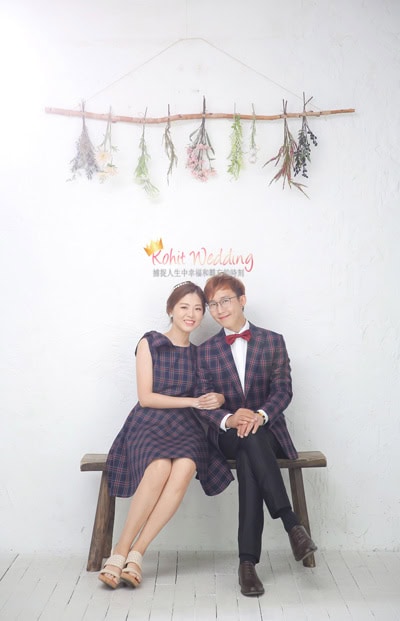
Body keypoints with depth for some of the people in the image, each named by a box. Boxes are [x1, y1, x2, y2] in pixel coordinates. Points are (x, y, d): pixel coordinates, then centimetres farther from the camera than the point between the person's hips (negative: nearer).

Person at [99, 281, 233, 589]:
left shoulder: (199, 353, 16)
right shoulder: (149, 343, 5)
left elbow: (212, 394, 15)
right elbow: (146, 397, -2)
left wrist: (218, 399, -9)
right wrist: (193, 401, -9)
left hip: (187, 428, 3)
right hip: (150, 424, -2)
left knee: (184, 470, -32)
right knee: (160, 468, -35)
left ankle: (136, 553, -25)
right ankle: (120, 551, -22)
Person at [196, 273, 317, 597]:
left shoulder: (273, 341, 8)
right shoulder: (206, 350, 10)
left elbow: (283, 390, -2)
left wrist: (259, 415, -23)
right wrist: (229, 419, -21)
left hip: (267, 429, 0)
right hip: (226, 435, 0)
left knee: (249, 460, -35)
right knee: (251, 439, -36)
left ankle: (248, 561, -35)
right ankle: (291, 522, -37)